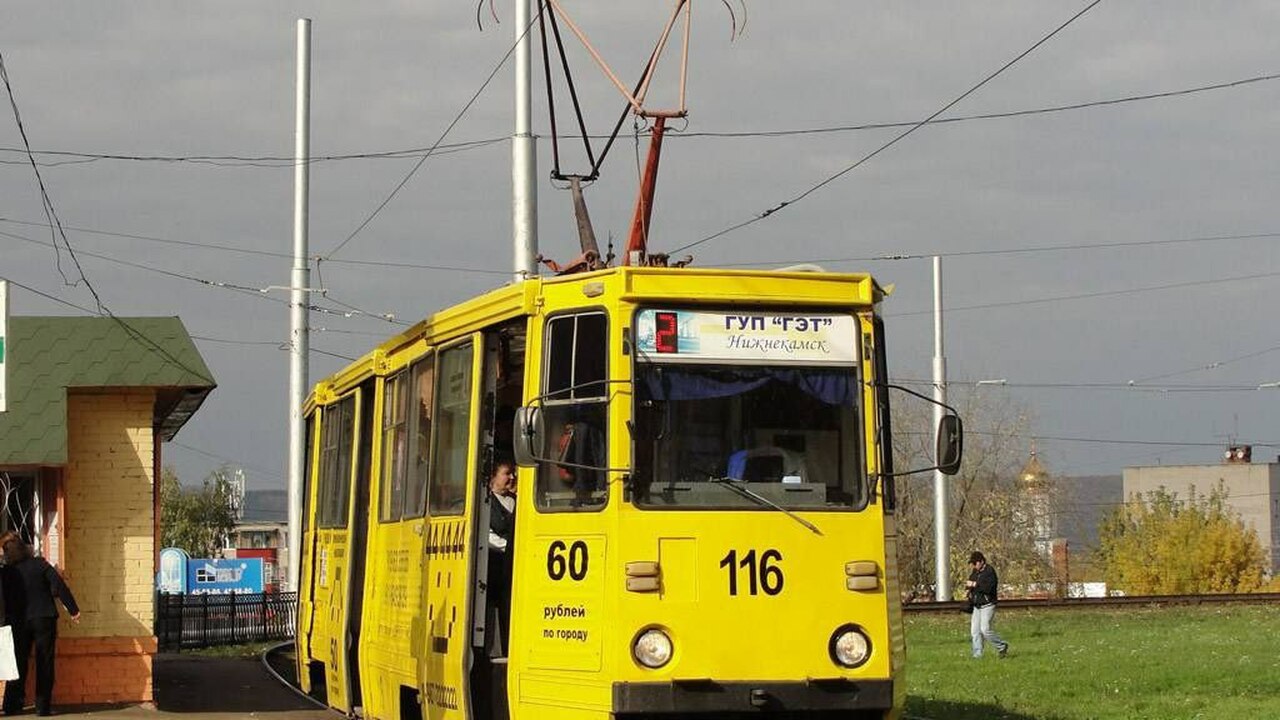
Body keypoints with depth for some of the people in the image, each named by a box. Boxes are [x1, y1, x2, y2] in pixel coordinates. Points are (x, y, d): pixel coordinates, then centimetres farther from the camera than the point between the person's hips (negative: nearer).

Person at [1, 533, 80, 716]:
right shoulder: (40, 564, -5)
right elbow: (59, 586, -8)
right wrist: (73, 609, -3)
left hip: (17, 622, 1)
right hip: (44, 618, -1)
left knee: (18, 663, 11)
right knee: (44, 663, 4)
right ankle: (43, 706, 0)